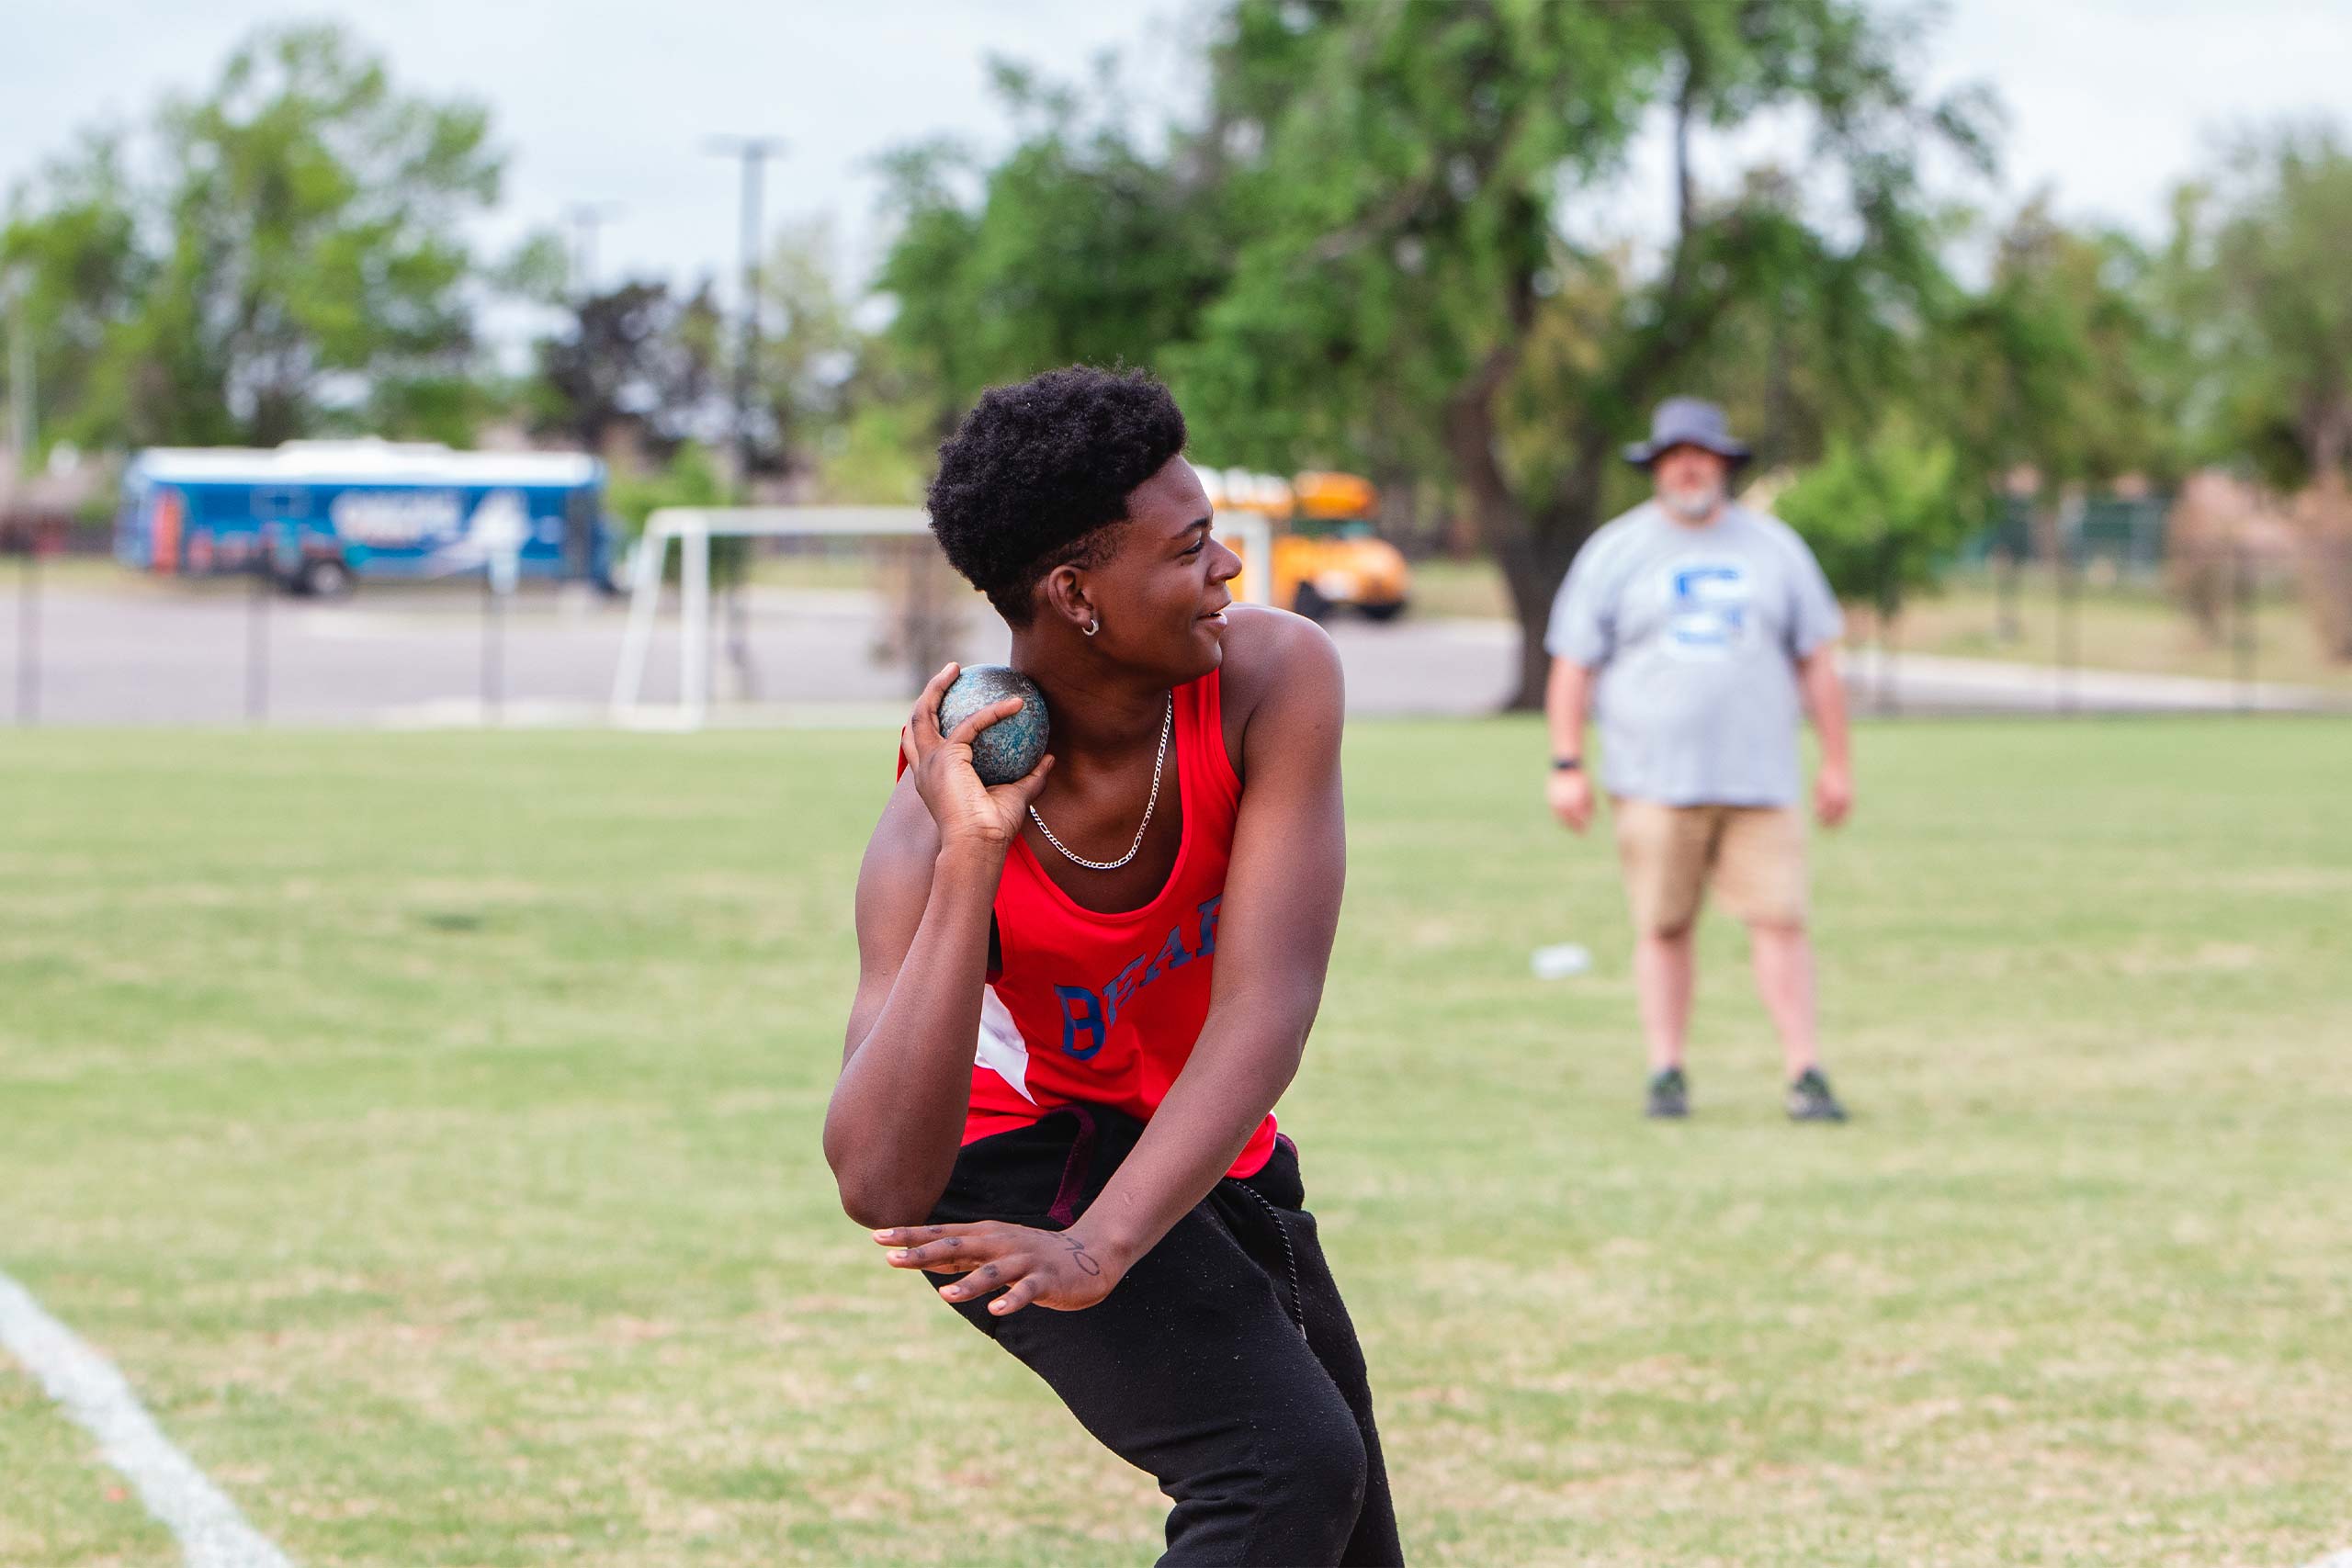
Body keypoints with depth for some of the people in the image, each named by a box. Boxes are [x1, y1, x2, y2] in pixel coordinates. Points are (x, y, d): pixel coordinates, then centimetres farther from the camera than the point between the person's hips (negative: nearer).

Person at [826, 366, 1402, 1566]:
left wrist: (1100, 1247, -47)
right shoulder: (933, 826, -32)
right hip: (1021, 1144, -5)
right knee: (1287, 1470, -26)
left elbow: (1265, 1008, -33)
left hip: (1210, 1146, 5)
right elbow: (882, 1189, -42)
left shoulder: (1276, 678, -26)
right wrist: (969, 861, -46)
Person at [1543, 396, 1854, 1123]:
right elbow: (1572, 665, 7)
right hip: (1654, 782, -1)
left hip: (1759, 782, 1)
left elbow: (1817, 661, 16)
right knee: (1662, 926, -2)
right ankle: (1666, 1073, 6)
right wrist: (1567, 765, -1)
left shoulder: (1774, 546, 14)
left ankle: (1806, 1075, -6)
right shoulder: (1615, 551, 8)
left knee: (1780, 920, -7)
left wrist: (1836, 762, 11)